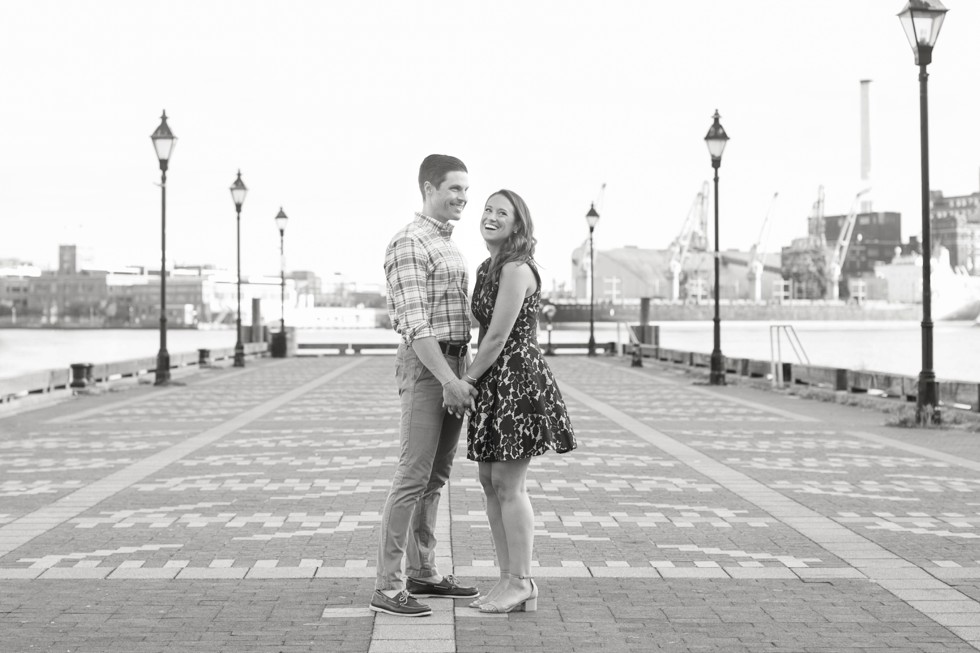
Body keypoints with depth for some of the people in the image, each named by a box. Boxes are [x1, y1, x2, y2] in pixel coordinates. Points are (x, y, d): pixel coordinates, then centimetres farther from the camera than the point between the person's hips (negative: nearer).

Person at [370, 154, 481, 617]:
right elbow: (414, 323, -19)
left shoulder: (449, 244, 18)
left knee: (436, 476, 13)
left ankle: (422, 572, 22)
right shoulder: (410, 244, -12)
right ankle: (387, 587, -7)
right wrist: (448, 379, -23)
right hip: (425, 365, -9)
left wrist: (458, 376, 17)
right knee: (413, 476, -10)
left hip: (453, 364, 9)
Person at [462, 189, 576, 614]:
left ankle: (522, 584, 2)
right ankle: (508, 580, 17)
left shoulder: (516, 269, -14)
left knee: (508, 484, -6)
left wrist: (467, 380, -8)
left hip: (517, 377, -10)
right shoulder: (489, 268, 15)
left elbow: (498, 335, -17)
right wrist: (474, 380, 11)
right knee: (490, 481, 10)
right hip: (494, 382, 10)